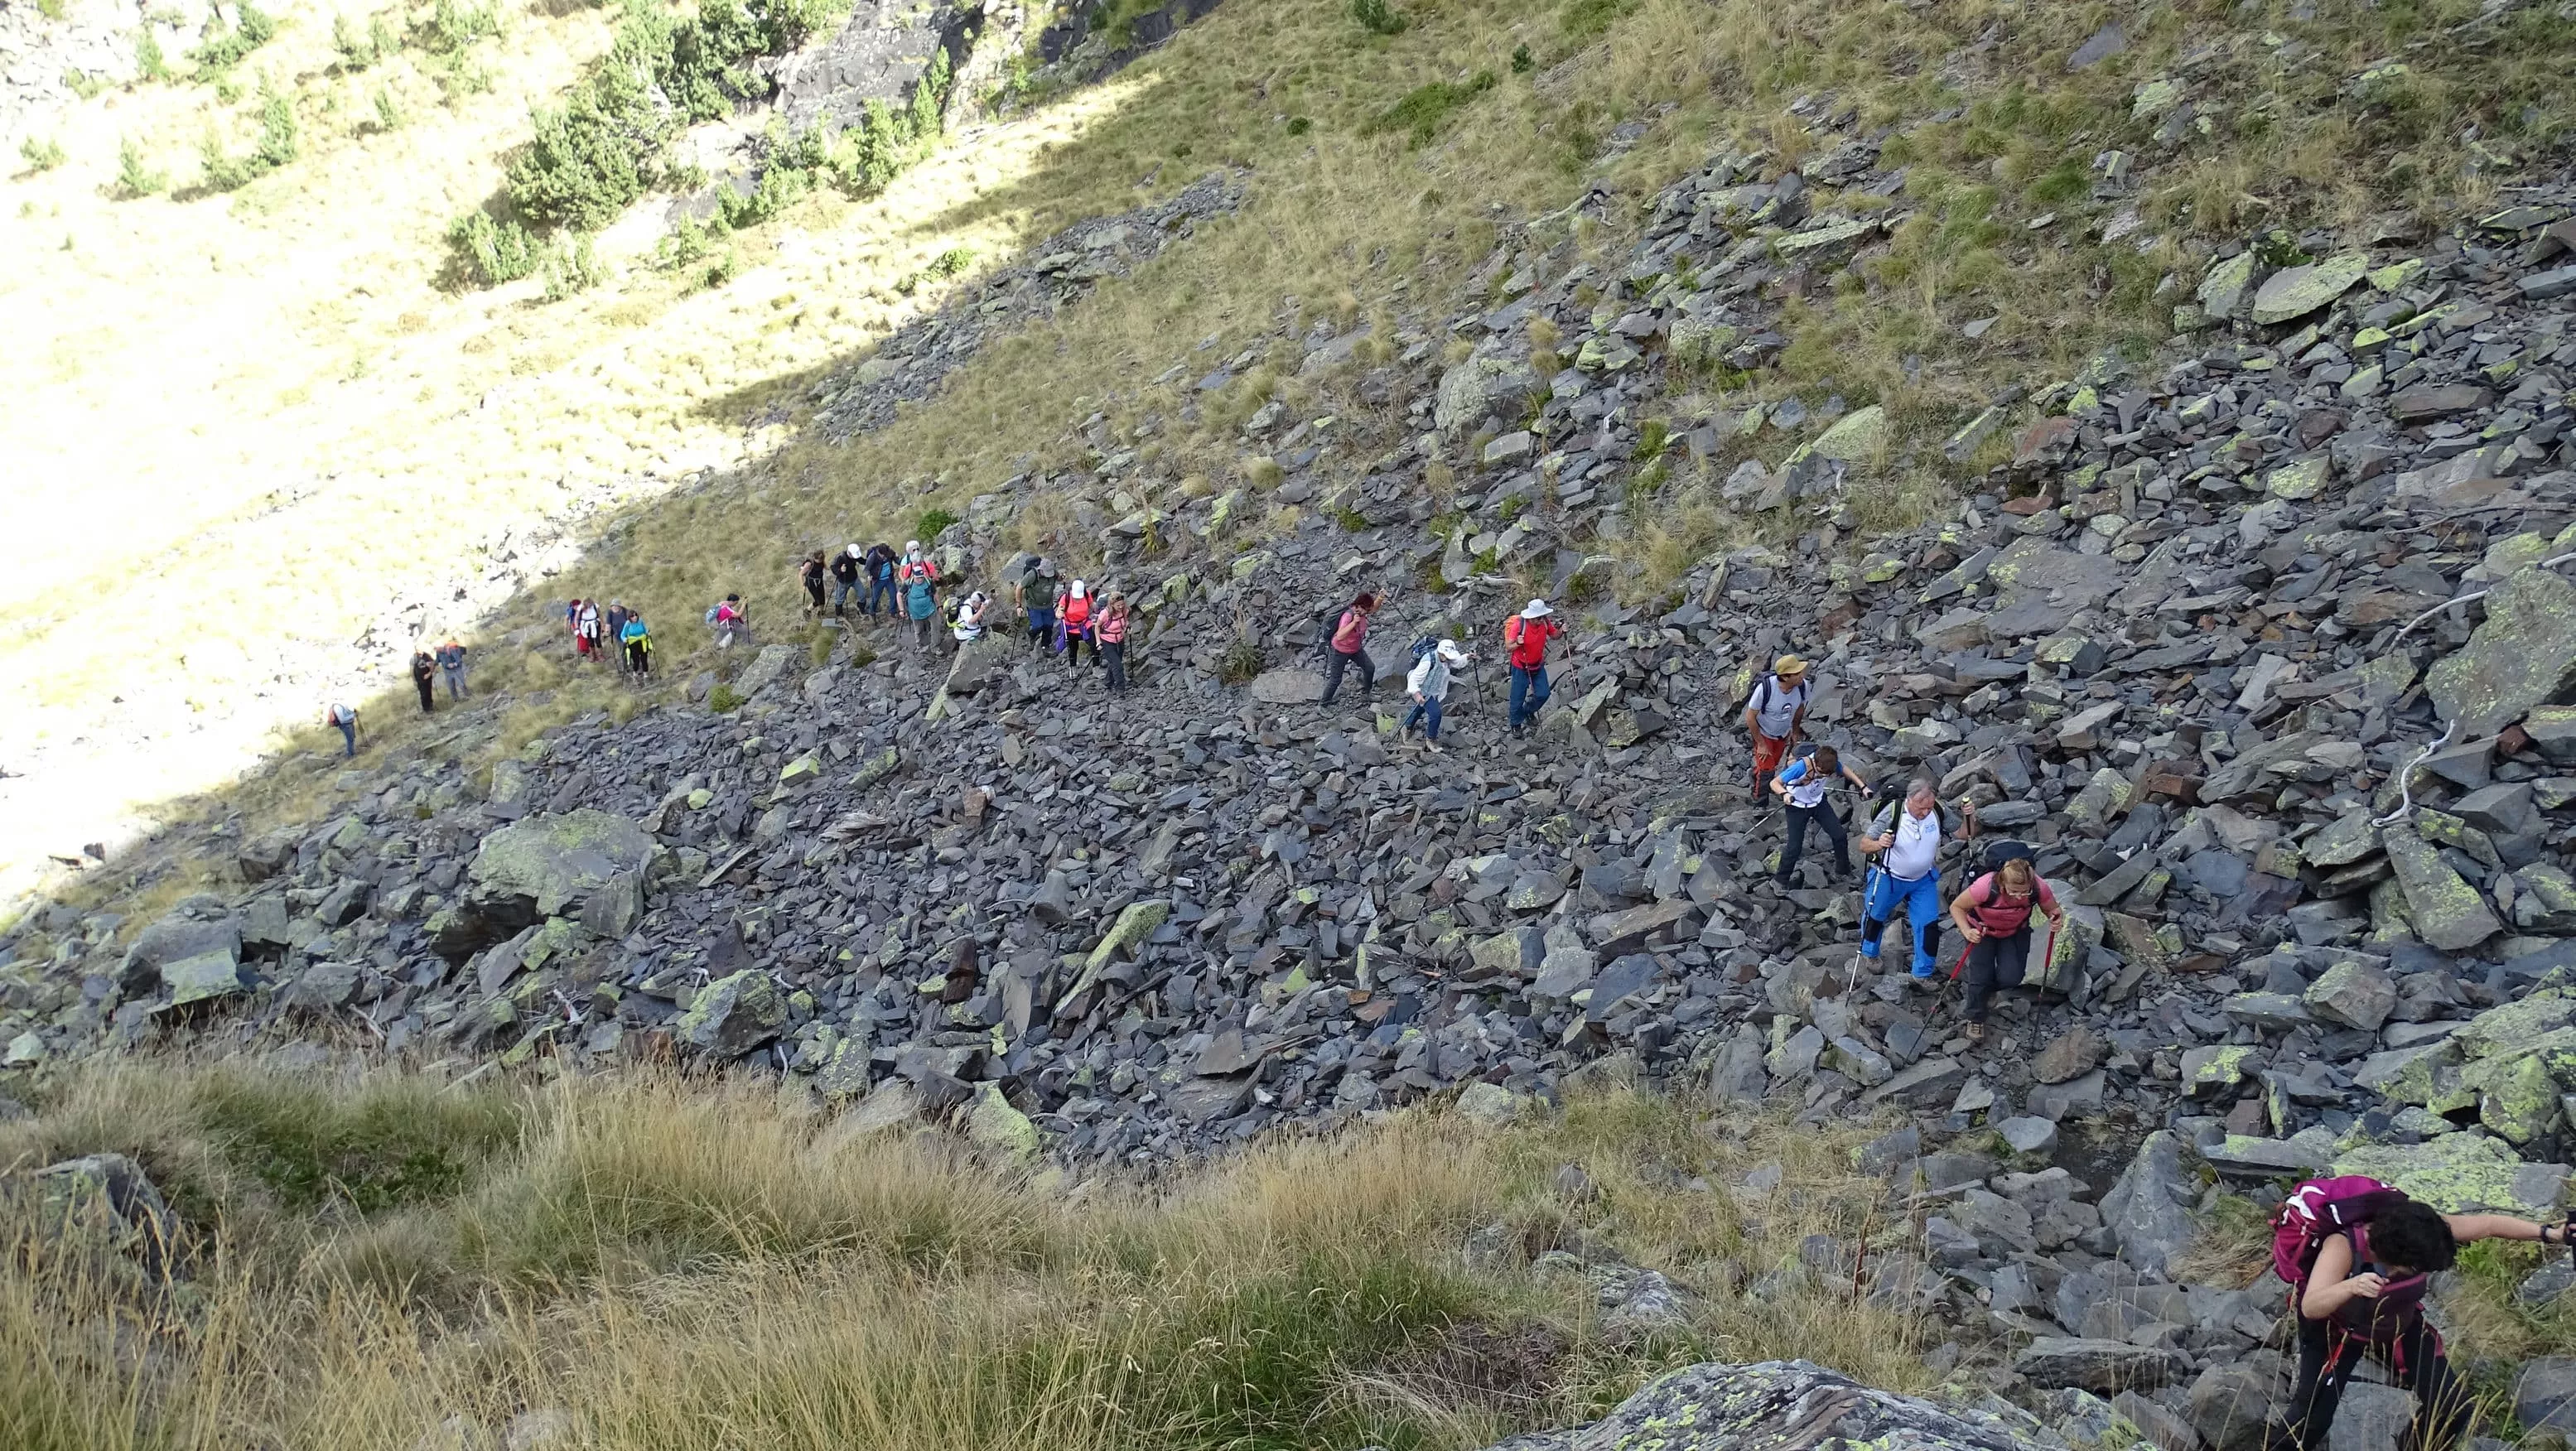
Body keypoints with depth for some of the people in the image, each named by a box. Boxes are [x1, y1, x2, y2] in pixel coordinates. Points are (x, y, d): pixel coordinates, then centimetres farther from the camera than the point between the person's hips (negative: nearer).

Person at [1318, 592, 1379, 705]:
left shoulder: (1361, 611, -14)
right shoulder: (1348, 616, -37)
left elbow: (1374, 609, 8)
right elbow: (1339, 636, -47)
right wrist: (1354, 622, -51)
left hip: (1356, 648, 8)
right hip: (1341, 651, -8)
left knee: (1370, 667, 15)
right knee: (1336, 679, 1)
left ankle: (1366, 691, 39)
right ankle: (1324, 702, 17)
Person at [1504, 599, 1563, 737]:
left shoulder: (1545, 622, -14)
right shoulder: (1519, 625, -28)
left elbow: (1554, 636, 5)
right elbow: (1508, 647, -23)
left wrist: (1561, 632, -18)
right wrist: (1517, 644, -44)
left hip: (1538, 666, 4)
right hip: (1521, 667, -4)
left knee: (1543, 694, 5)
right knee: (1518, 698, 5)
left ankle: (1528, 711, 35)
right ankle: (1516, 724, 28)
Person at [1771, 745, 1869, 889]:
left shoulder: (1831, 763, -21)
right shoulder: (1801, 767, -37)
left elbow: (1844, 769, 3)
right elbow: (1774, 783, -35)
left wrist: (1863, 786, -2)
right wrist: (1784, 794, -56)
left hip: (1818, 802, 5)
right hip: (1797, 806, -5)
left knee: (1839, 836, 2)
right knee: (1794, 847, -7)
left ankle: (1843, 872, 25)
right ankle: (1779, 880, 13)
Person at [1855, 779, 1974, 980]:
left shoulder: (1938, 811, -20)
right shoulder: (1892, 813, -30)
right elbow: (1864, 845, -26)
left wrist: (1969, 816, -30)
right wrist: (1878, 844, -49)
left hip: (1924, 880, 2)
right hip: (1889, 879, -2)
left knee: (1930, 924, 1)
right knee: (1875, 916, 20)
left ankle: (1923, 974, 22)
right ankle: (1869, 954, 51)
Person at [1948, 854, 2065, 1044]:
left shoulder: (2039, 889, -32)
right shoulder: (1986, 887, -39)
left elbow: (2053, 910, -11)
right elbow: (1956, 907, -23)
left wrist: (2057, 919, -34)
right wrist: (1966, 931, -40)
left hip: (2016, 932, 2)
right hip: (1982, 930, -2)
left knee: (2011, 977, -14)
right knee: (1981, 974, -9)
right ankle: (1975, 1019, 18)